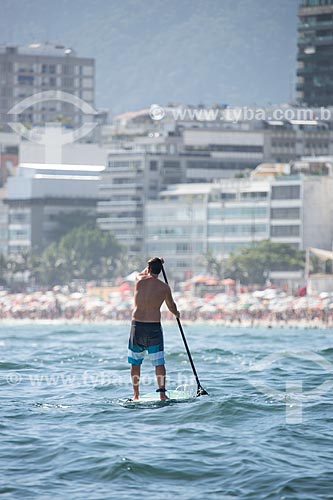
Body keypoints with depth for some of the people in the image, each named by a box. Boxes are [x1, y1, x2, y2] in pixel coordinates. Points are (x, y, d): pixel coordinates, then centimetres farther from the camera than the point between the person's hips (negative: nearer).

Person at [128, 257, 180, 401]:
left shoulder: (139, 280, 0)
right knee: (159, 362, 3)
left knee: (135, 362, 12)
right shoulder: (164, 287, -3)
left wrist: (154, 264, 42)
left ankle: (136, 395, 16)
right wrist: (176, 313, 37)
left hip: (137, 326, 1)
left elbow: (142, 273, 28)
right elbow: (171, 306, 14)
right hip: (154, 327, -1)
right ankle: (162, 393, -4)